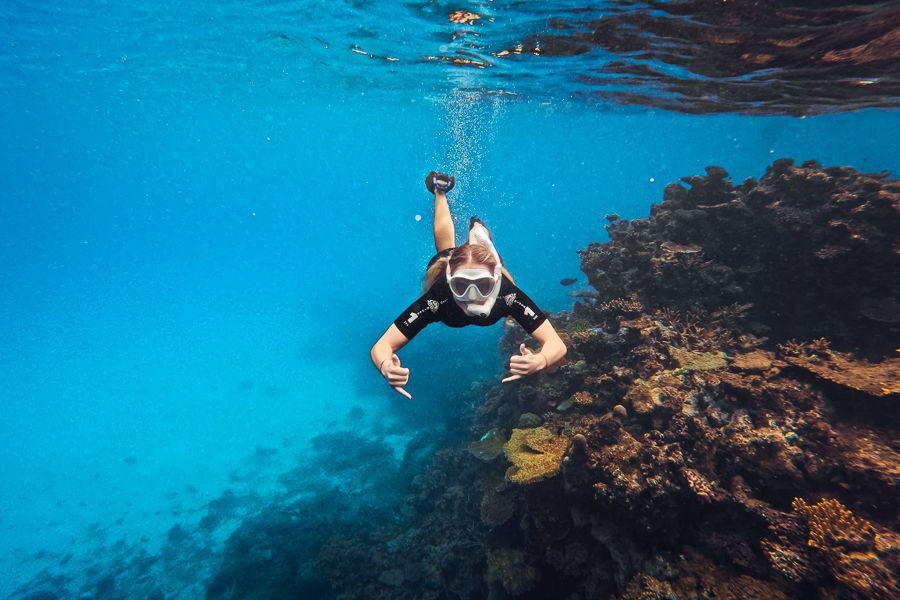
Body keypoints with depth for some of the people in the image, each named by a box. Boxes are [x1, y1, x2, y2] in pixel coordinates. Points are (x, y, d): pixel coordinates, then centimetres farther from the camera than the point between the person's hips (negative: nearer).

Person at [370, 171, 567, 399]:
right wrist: (386, 366, -72)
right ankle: (440, 190, 55)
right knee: (445, 247, 35)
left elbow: (557, 344, -49)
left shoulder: (508, 294, -47)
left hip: (485, 267, 0)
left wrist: (538, 362, -73)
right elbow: (381, 346, -48)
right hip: (445, 263, 0)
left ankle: (477, 228, 66)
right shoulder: (437, 298, -49)